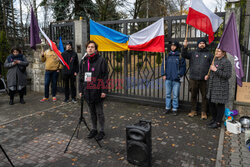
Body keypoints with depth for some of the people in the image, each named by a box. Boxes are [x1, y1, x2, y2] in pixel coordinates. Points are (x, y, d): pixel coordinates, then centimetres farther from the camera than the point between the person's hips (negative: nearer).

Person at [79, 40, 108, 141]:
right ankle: (94, 129, 31)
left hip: (97, 91, -5)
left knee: (99, 112, 5)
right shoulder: (83, 61, 10)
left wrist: (103, 90, -14)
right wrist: (80, 90, 9)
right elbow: (81, 76, 13)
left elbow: (105, 76, -9)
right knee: (92, 112, 16)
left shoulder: (101, 60, -6)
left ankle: (102, 131, 21)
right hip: (87, 91, 5)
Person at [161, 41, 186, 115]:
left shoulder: (180, 56, 1)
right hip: (168, 78, 3)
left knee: (175, 95, 2)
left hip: (176, 79, -3)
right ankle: (167, 107, 21)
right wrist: (163, 74, 2)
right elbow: (163, 65, 12)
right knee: (168, 94, 10)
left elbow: (183, 67, 1)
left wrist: (180, 75, -10)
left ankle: (174, 109, 13)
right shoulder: (167, 56, 10)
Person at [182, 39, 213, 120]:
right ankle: (193, 111, 22)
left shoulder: (209, 54, 11)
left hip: (204, 80, -1)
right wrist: (185, 47, -15)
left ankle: (204, 112, 14)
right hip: (193, 79, 1)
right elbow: (184, 55, 2)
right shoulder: (193, 53, 13)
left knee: (204, 96, 2)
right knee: (193, 95, 9)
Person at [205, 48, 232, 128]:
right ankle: (214, 118, 31)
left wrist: (215, 70, -21)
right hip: (212, 86, 8)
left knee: (220, 104, 2)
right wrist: (208, 76, 9)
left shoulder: (226, 62, -11)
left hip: (221, 88, -8)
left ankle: (218, 122, 14)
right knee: (211, 103, 14)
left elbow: (227, 75, -18)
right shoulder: (215, 60, 13)